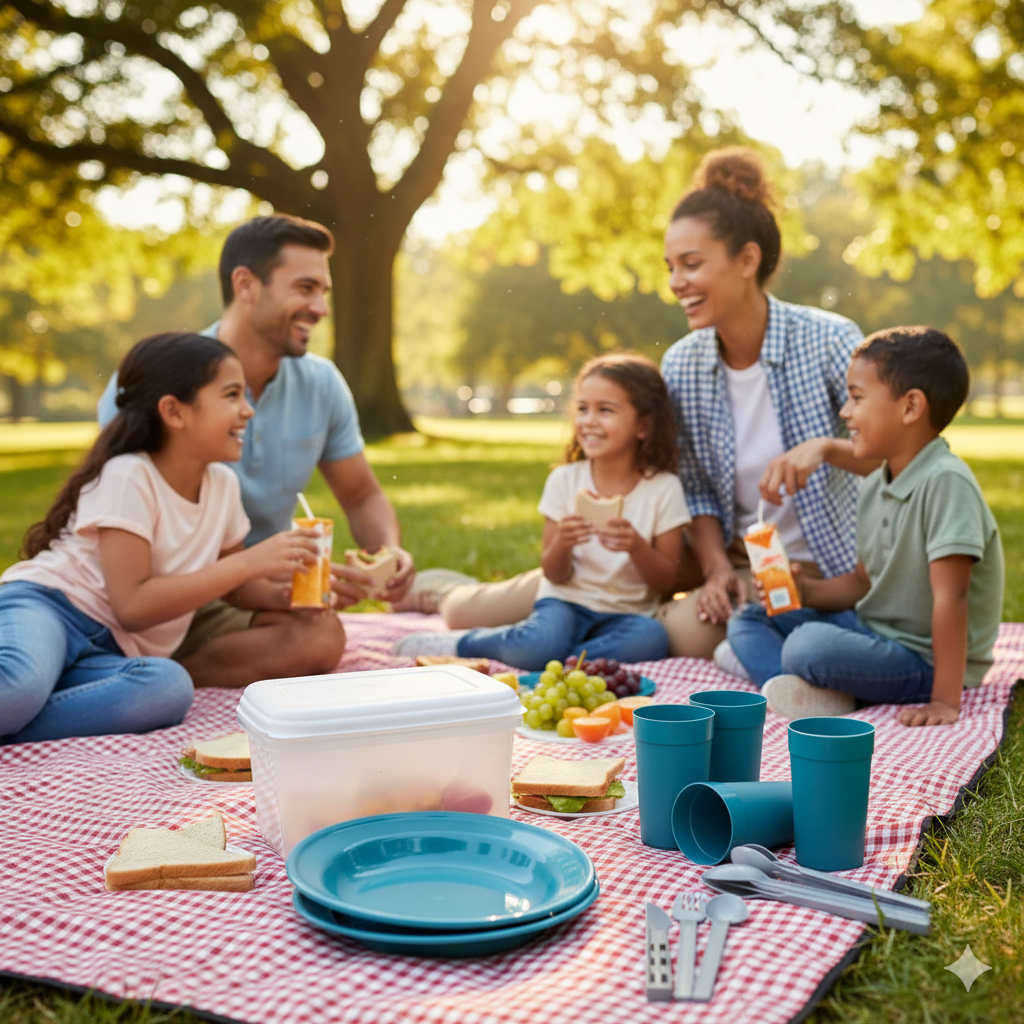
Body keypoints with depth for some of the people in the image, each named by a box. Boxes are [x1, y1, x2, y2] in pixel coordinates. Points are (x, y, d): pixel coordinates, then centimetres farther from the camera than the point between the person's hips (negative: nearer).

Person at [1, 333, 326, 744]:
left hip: (106, 655, 7)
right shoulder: (128, 478, -12)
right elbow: (133, 606, -20)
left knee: (169, 686, -32)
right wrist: (249, 562, -21)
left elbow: (235, 585, 23)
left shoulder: (223, 484, 9)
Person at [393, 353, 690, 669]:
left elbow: (667, 581, -2)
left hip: (626, 615, 1)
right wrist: (562, 544, -22)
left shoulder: (664, 489, -4)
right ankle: (459, 644, -4)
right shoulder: (564, 480, -2)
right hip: (567, 601, -1)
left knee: (651, 639, -34)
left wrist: (637, 547, -21)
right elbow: (556, 575, 0)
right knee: (537, 644, -34)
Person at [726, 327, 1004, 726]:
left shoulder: (945, 482, -22)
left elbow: (950, 596, -26)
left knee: (811, 645, -36)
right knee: (747, 617, 7)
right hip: (871, 628, 10)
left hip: (925, 661, -10)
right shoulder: (874, 487, 5)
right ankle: (781, 685, -17)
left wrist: (945, 700, -26)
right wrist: (804, 591, -2)